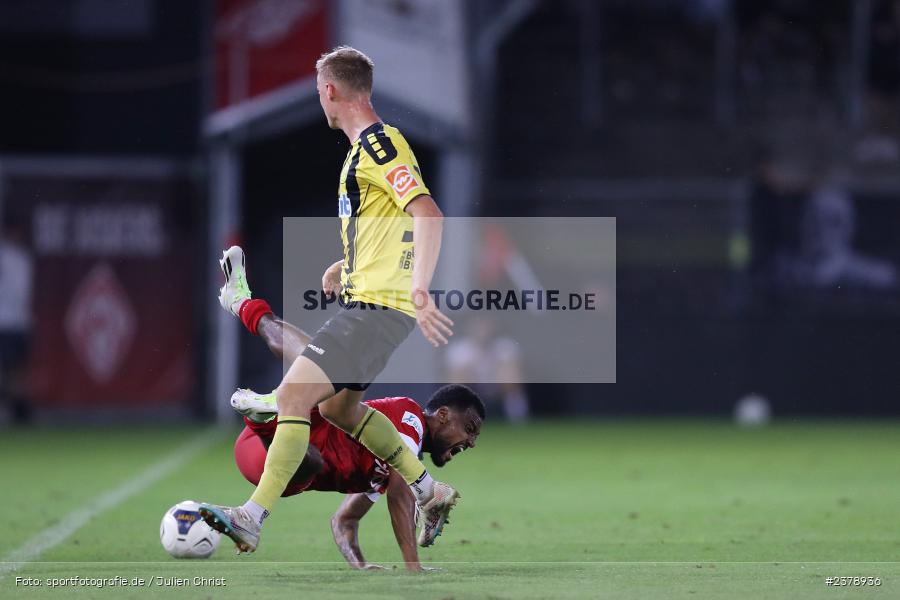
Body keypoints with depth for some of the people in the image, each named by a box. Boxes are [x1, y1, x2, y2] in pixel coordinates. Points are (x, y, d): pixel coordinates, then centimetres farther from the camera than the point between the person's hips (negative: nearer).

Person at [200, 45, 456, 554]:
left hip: (378, 308, -11)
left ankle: (252, 518, -18)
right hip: (367, 299, 11)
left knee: (293, 395, -15)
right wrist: (348, 265, 34)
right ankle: (430, 492, 27)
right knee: (337, 407, 22)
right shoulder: (367, 147, 16)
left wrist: (419, 292, -35)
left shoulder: (379, 144, -15)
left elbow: (428, 215, -27)